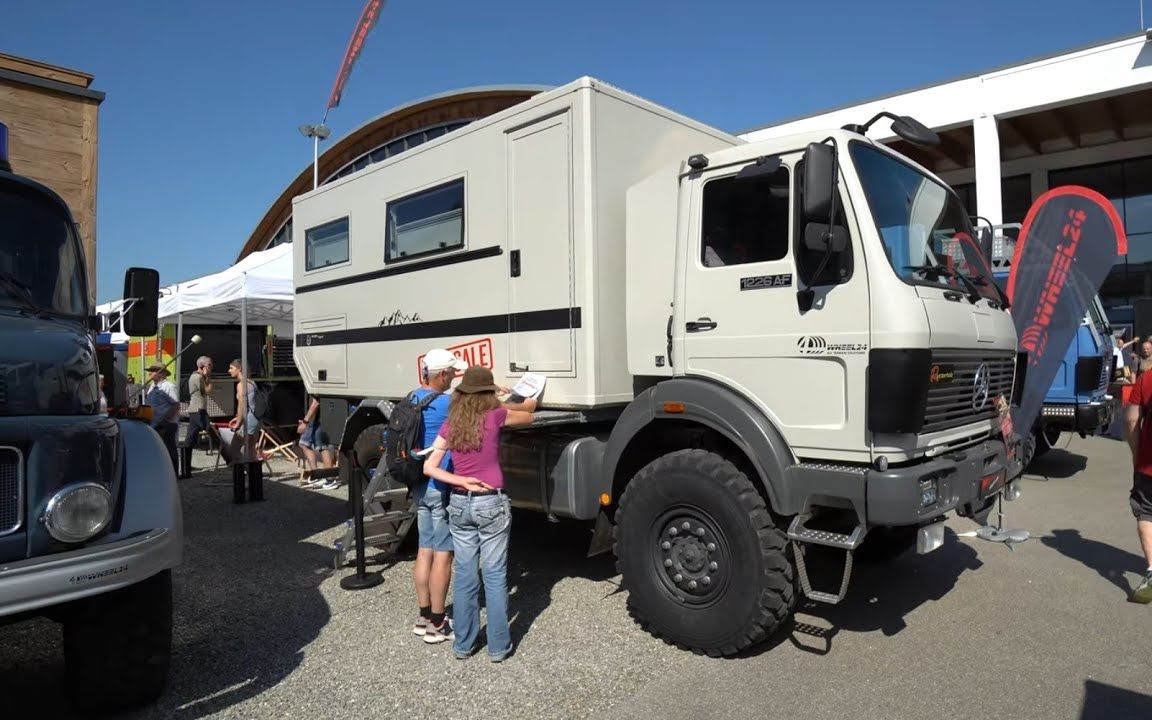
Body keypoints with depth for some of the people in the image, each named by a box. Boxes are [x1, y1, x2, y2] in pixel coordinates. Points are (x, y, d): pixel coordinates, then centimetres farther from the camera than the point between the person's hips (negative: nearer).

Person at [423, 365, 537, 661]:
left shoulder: (449, 425, 2)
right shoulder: (495, 416, -9)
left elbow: (429, 468, 0)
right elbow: (528, 415, 10)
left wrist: (462, 482, -5)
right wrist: (512, 403, 27)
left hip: (459, 504, 4)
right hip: (491, 503, -4)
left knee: (464, 574, 13)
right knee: (495, 575, 6)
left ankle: (463, 643, 25)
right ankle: (498, 646, 16)